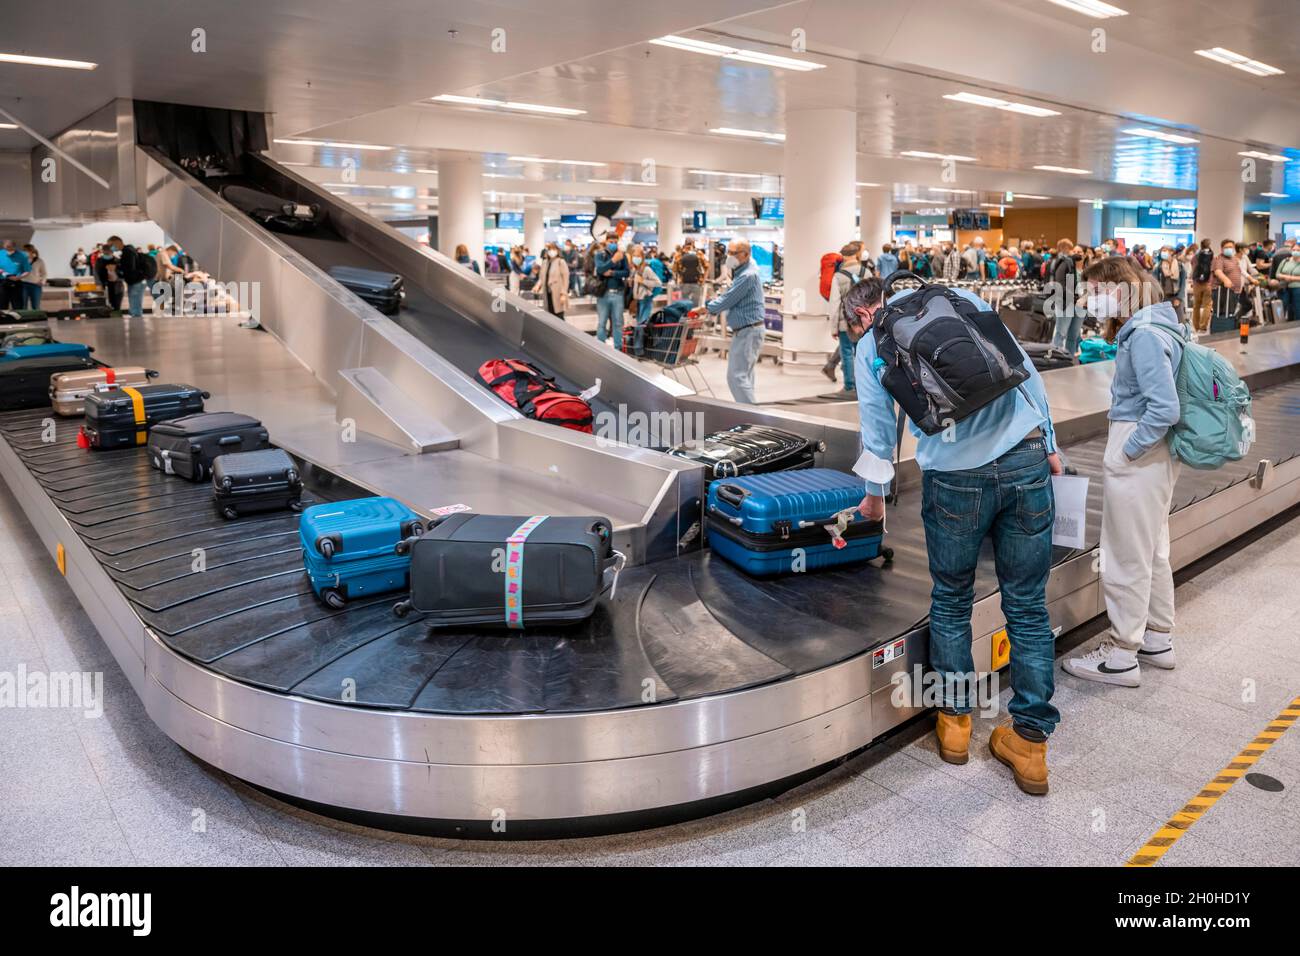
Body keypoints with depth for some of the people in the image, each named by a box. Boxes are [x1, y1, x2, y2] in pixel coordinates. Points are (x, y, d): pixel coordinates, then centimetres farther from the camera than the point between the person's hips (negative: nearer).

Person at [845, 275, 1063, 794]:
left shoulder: (870, 345, 11)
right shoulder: (962, 297, 16)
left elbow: (878, 426, 15)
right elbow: (1024, 368, 11)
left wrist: (874, 494, 30)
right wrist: (1049, 444, 18)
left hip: (955, 477, -2)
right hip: (1027, 460, 2)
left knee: (951, 600, 18)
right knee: (1028, 605, 9)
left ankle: (955, 719, 29)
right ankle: (1029, 742, 15)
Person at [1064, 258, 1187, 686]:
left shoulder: (1144, 335, -20)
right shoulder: (1155, 327, 10)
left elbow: (1165, 408, -26)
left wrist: (1127, 451, -18)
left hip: (1137, 457, -10)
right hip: (1158, 456, 10)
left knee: (1126, 559, 0)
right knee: (1153, 551, 20)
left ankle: (1121, 657, 11)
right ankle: (1157, 640, 33)